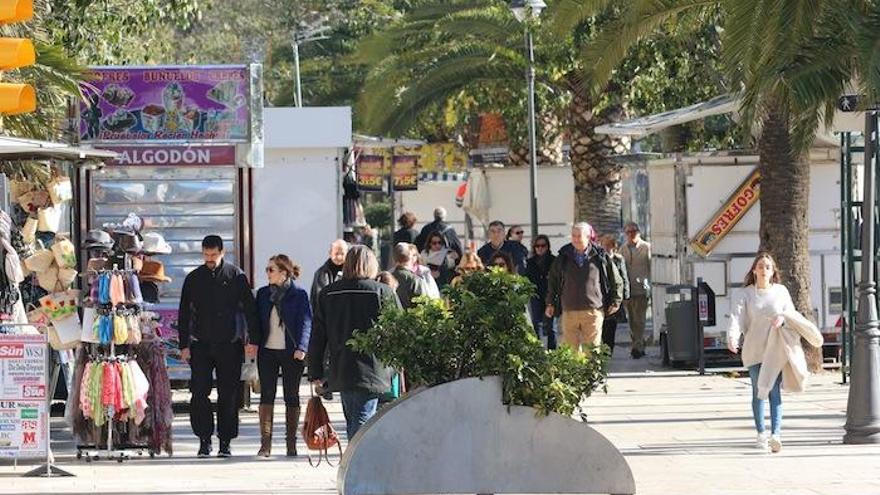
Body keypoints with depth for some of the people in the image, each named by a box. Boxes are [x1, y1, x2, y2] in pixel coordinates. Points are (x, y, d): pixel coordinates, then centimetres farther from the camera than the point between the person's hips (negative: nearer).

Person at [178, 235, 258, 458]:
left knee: (228, 395, 1)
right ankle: (204, 440, 1)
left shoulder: (236, 276, 3)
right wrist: (184, 345, 4)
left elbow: (249, 309, 4)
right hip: (201, 345, 1)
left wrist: (253, 340, -3)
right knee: (199, 393, -7)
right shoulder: (193, 279, 8)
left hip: (229, 345, -1)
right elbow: (184, 314, 11)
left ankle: (225, 442, 8)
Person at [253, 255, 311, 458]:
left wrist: (301, 347, -17)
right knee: (266, 395, -2)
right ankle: (265, 443, -2)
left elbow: (306, 321, -7)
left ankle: (291, 443, 9)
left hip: (291, 352, -3)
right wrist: (254, 343, 2)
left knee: (291, 396, 3)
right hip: (267, 351, 3)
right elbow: (257, 321, 14)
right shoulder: (263, 294, 10)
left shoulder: (299, 294, -2)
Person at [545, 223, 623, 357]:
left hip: (593, 312, -2)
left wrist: (615, 302, 8)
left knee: (591, 351, -1)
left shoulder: (600, 256, 2)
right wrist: (550, 303, 17)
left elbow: (616, 281, 11)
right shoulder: (564, 257, 8)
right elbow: (552, 280, 20)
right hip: (569, 312, 2)